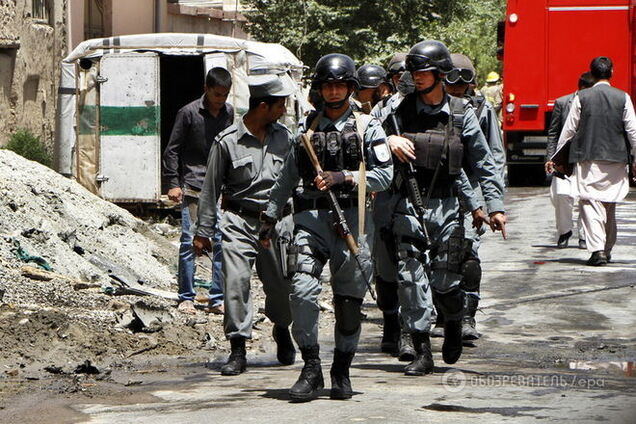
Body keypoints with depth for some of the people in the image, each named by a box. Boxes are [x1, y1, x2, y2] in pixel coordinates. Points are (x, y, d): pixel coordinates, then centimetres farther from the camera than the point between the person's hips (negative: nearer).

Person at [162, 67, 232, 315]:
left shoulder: (228, 113, 10)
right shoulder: (189, 113, -5)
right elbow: (172, 150, -2)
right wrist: (173, 183, -7)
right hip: (192, 186, -4)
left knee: (222, 242, 0)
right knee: (189, 241, -4)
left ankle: (217, 299, 5)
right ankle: (186, 298, 2)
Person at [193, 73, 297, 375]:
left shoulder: (284, 137, 6)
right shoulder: (227, 141, -6)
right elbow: (211, 189, 1)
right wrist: (203, 232, 2)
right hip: (238, 220, -3)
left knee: (280, 285, 7)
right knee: (236, 280, -12)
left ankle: (282, 331, 35)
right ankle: (238, 349, -7)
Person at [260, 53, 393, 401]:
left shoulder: (367, 128, 8)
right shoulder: (308, 128, 16)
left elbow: (384, 177, 0)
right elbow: (287, 177, 22)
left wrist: (342, 177, -10)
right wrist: (270, 217, 22)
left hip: (352, 218, -1)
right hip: (311, 218, 1)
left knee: (348, 300, 2)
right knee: (302, 290, -16)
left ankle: (341, 372, 14)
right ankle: (311, 369, -11)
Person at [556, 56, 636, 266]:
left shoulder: (582, 97, -2)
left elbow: (569, 129, 2)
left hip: (588, 159, -2)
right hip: (616, 160, 2)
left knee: (591, 204, -4)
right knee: (610, 206, 15)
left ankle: (597, 249, -18)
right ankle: (607, 250, 22)